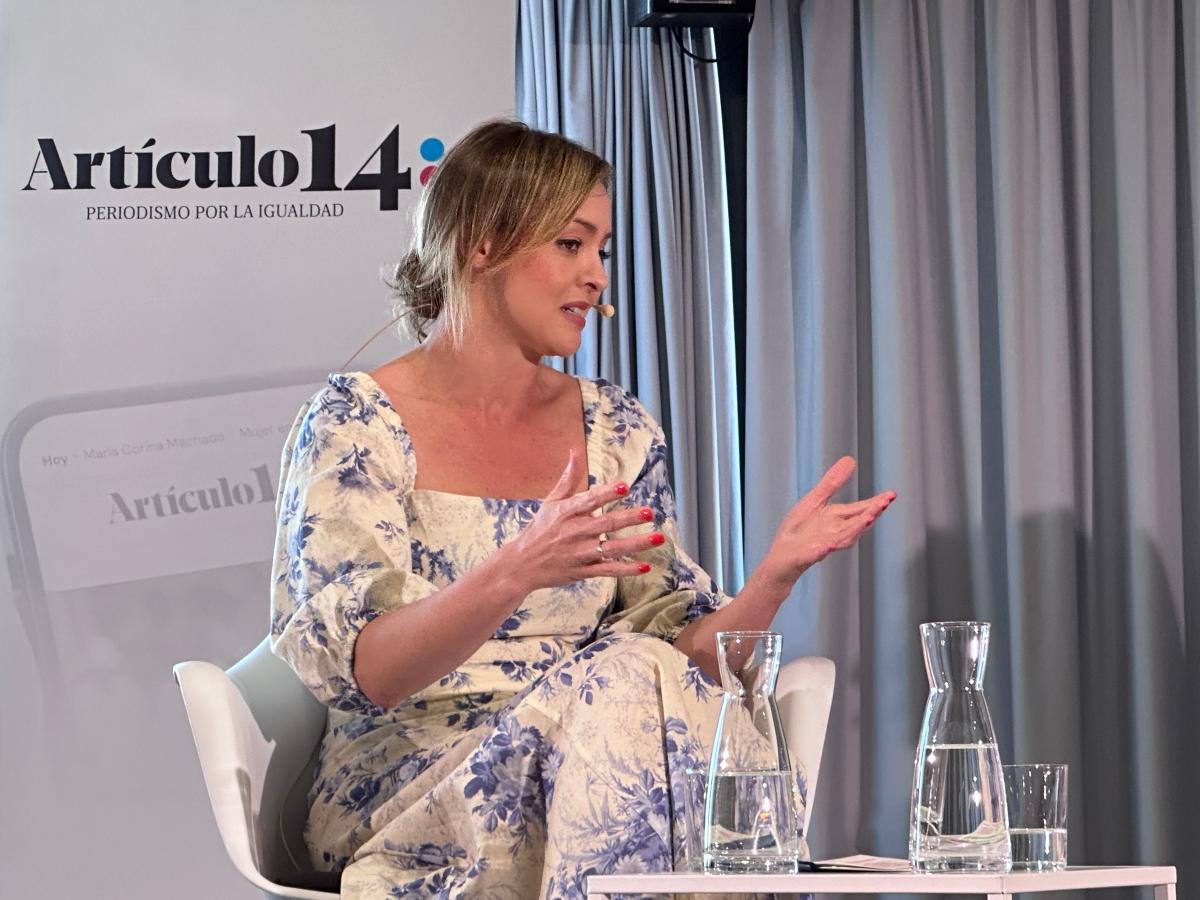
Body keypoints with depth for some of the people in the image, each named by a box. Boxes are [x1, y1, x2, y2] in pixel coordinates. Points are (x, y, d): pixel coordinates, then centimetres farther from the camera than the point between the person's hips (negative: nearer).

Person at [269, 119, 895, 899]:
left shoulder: (617, 431, 12)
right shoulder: (354, 424, -4)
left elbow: (688, 657, 8)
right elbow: (357, 671, -15)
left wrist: (780, 570, -11)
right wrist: (513, 574, -31)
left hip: (584, 782, 4)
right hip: (404, 802, -4)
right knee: (620, 677, -31)